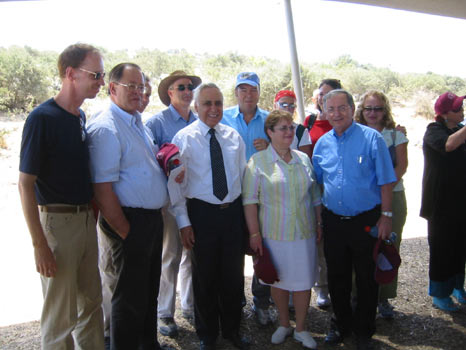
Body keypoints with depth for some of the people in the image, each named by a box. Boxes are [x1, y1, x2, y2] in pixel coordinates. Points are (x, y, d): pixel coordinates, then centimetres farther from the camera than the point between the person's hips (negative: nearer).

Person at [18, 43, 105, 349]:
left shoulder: (81, 117, 8)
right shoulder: (42, 118, -14)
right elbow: (25, 183, -15)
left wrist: (93, 215, 12)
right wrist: (39, 244, -18)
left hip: (87, 219, 7)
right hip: (57, 221, -7)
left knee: (92, 302, 19)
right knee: (60, 315, 6)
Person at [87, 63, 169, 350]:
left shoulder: (138, 123, 12)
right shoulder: (105, 128, -16)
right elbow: (102, 189, -21)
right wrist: (126, 232, -19)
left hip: (153, 218, 9)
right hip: (130, 221, -9)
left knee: (149, 291, 22)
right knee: (129, 298, 5)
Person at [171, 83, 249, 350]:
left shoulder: (233, 136, 7)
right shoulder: (184, 138, -5)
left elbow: (244, 175, 11)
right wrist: (184, 221, -10)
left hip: (234, 211, 4)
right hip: (202, 213, -3)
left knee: (234, 275, 14)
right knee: (205, 277, 10)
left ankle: (232, 328, 36)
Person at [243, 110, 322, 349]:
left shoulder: (303, 159, 7)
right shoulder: (258, 161, -6)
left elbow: (315, 196, 14)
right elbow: (250, 200, -8)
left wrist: (319, 223, 11)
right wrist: (254, 233, -11)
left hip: (304, 232, 3)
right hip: (274, 233, -3)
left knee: (304, 280, 8)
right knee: (278, 280, 11)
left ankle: (301, 329, 26)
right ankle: (284, 324, 33)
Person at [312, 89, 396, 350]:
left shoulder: (371, 138, -7)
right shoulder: (322, 143, 6)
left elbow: (386, 181, -7)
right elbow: (315, 182, 14)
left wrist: (386, 216, -10)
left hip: (366, 221, -4)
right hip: (333, 221, 4)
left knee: (367, 279, 9)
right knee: (337, 277, 15)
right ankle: (341, 325, 36)